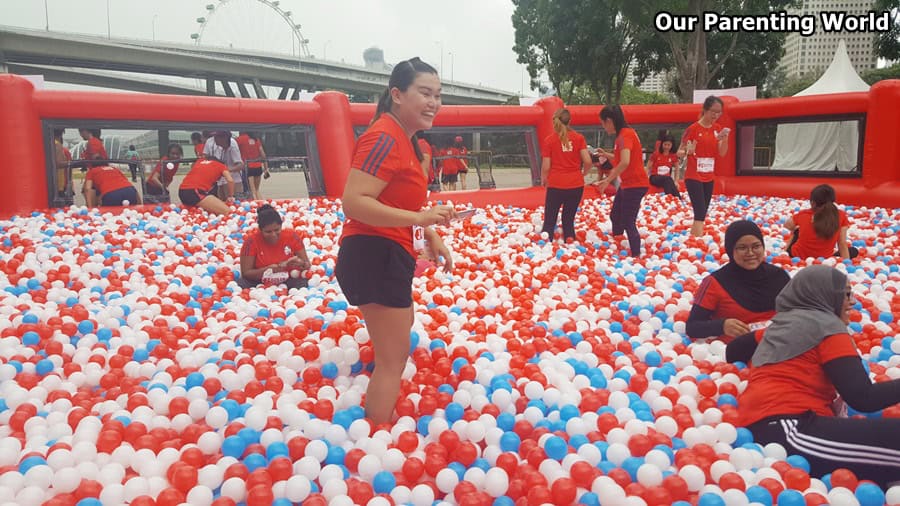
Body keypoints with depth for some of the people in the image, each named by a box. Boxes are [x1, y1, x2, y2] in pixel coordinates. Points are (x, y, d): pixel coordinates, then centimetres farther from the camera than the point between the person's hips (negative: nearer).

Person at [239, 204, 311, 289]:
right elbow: (246, 273, -10)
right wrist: (271, 269, -24)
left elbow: (307, 265, 1)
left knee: (302, 283, -32)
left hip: (288, 281, 0)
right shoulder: (252, 240, -9)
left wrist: (300, 264, -24)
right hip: (260, 284, 0)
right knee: (241, 283, -30)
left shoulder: (292, 236, -5)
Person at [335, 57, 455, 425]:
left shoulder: (404, 139, 13)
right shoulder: (384, 138, -20)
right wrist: (418, 218, -36)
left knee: (402, 327, 32)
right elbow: (353, 202, -30)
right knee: (394, 356, -6)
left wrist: (431, 237, 16)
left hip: (389, 255, 12)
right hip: (375, 256, -12)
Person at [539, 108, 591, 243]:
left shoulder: (549, 140, -3)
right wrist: (583, 174, 14)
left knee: (549, 220, 10)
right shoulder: (579, 137, 0)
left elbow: (546, 166, -5)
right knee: (569, 219, 14)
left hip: (556, 185, -2)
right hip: (576, 185, 2)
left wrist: (543, 180, 15)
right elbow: (587, 161, -6)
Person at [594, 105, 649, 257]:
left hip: (635, 185, -10)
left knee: (628, 223, -8)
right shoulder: (625, 133, 11)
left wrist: (608, 180, -28)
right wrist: (606, 154, 18)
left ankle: (636, 256, -3)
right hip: (627, 184, 10)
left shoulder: (624, 135, -20)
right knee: (615, 216, 19)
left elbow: (625, 162, -33)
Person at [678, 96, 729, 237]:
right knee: (700, 213, -14)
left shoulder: (718, 129, 6)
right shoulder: (693, 128, -11)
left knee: (702, 214, 10)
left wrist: (725, 138, -17)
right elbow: (679, 151, -6)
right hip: (693, 177, -6)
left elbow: (722, 153, 0)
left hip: (709, 178, 6)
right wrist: (687, 151, -28)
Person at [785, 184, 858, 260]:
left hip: (797, 257, 2)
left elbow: (787, 225, 12)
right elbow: (842, 244, -8)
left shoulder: (803, 215, -9)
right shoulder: (841, 216, -10)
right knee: (854, 251, 27)